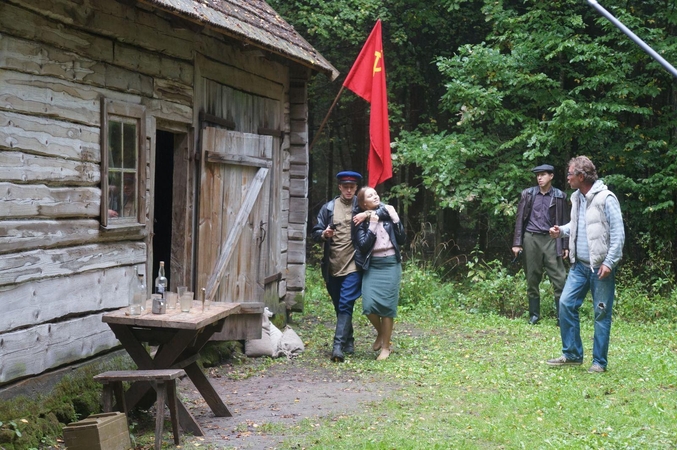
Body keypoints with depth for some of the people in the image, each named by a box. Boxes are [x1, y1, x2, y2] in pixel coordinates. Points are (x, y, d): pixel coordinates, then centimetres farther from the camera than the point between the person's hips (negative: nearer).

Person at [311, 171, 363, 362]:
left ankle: (338, 346, -16)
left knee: (345, 305, -13)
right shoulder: (329, 208, 8)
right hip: (332, 266, 4)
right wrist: (323, 234, -13)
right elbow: (315, 232, 10)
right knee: (339, 306, 14)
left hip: (353, 265, -4)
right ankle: (348, 342, 29)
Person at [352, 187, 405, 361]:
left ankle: (386, 346, 11)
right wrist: (372, 224, -14)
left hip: (390, 264, 0)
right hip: (371, 265, 0)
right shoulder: (360, 220, 0)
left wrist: (395, 219, -8)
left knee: (387, 305, -2)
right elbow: (363, 245, -11)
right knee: (369, 305, -10)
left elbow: (401, 240, 3)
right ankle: (380, 333, 22)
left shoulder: (388, 212, 5)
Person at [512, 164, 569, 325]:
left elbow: (564, 221, 6)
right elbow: (520, 219, 6)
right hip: (531, 239, 1)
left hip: (551, 240, -1)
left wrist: (565, 246, 2)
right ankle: (534, 314, 15)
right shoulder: (528, 194, 6)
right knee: (532, 278, 6)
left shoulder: (559, 196, 4)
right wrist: (517, 243, 1)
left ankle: (561, 316, -2)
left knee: (559, 278, -6)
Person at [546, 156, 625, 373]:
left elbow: (618, 233, -15)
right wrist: (562, 230, 5)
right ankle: (572, 354, 14)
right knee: (566, 304, 2)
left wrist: (609, 262, -18)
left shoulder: (606, 198, -13)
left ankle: (599, 362, 8)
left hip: (600, 267, -7)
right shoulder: (577, 198, 11)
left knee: (601, 314, 0)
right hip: (580, 265, 8)